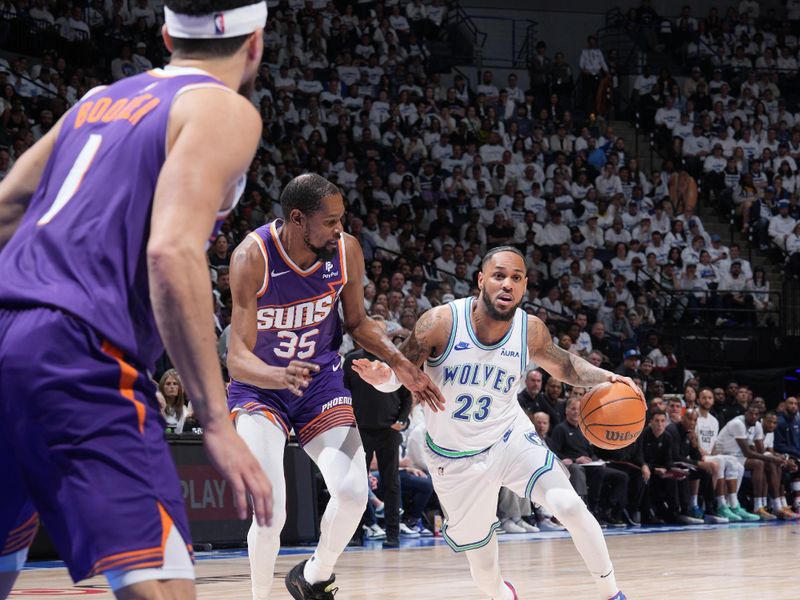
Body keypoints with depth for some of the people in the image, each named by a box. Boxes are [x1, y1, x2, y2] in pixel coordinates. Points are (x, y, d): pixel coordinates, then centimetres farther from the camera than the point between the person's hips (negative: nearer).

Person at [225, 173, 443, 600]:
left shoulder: (347, 251, -14)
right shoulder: (252, 257, -27)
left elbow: (357, 322, 6)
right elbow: (237, 358, -29)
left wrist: (400, 363, -9)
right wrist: (280, 376, -49)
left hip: (321, 380, 4)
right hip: (259, 386, -3)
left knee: (353, 493, -12)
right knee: (270, 510, -21)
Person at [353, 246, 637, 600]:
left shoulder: (531, 330, -13)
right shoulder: (441, 323, -23)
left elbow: (562, 365, 7)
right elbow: (400, 372, -13)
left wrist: (606, 378, -12)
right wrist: (381, 376, -38)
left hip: (509, 436, 1)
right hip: (455, 457, -1)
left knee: (569, 506, -22)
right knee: (480, 556, 10)